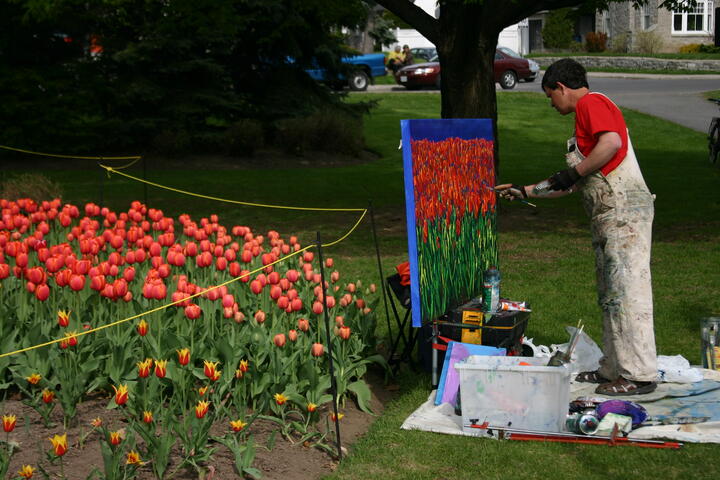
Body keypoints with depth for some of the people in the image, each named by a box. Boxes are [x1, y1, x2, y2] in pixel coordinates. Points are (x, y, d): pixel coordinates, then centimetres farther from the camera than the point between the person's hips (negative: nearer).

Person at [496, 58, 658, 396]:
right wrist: (524, 191, 30)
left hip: (623, 212, -11)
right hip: (608, 217, 11)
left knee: (626, 291, -9)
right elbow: (570, 187, 29)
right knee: (610, 296, 13)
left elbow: (612, 142, -25)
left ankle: (639, 375, -6)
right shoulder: (586, 115, 26)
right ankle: (613, 368, 19)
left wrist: (574, 172, -16)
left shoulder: (591, 103, -4)